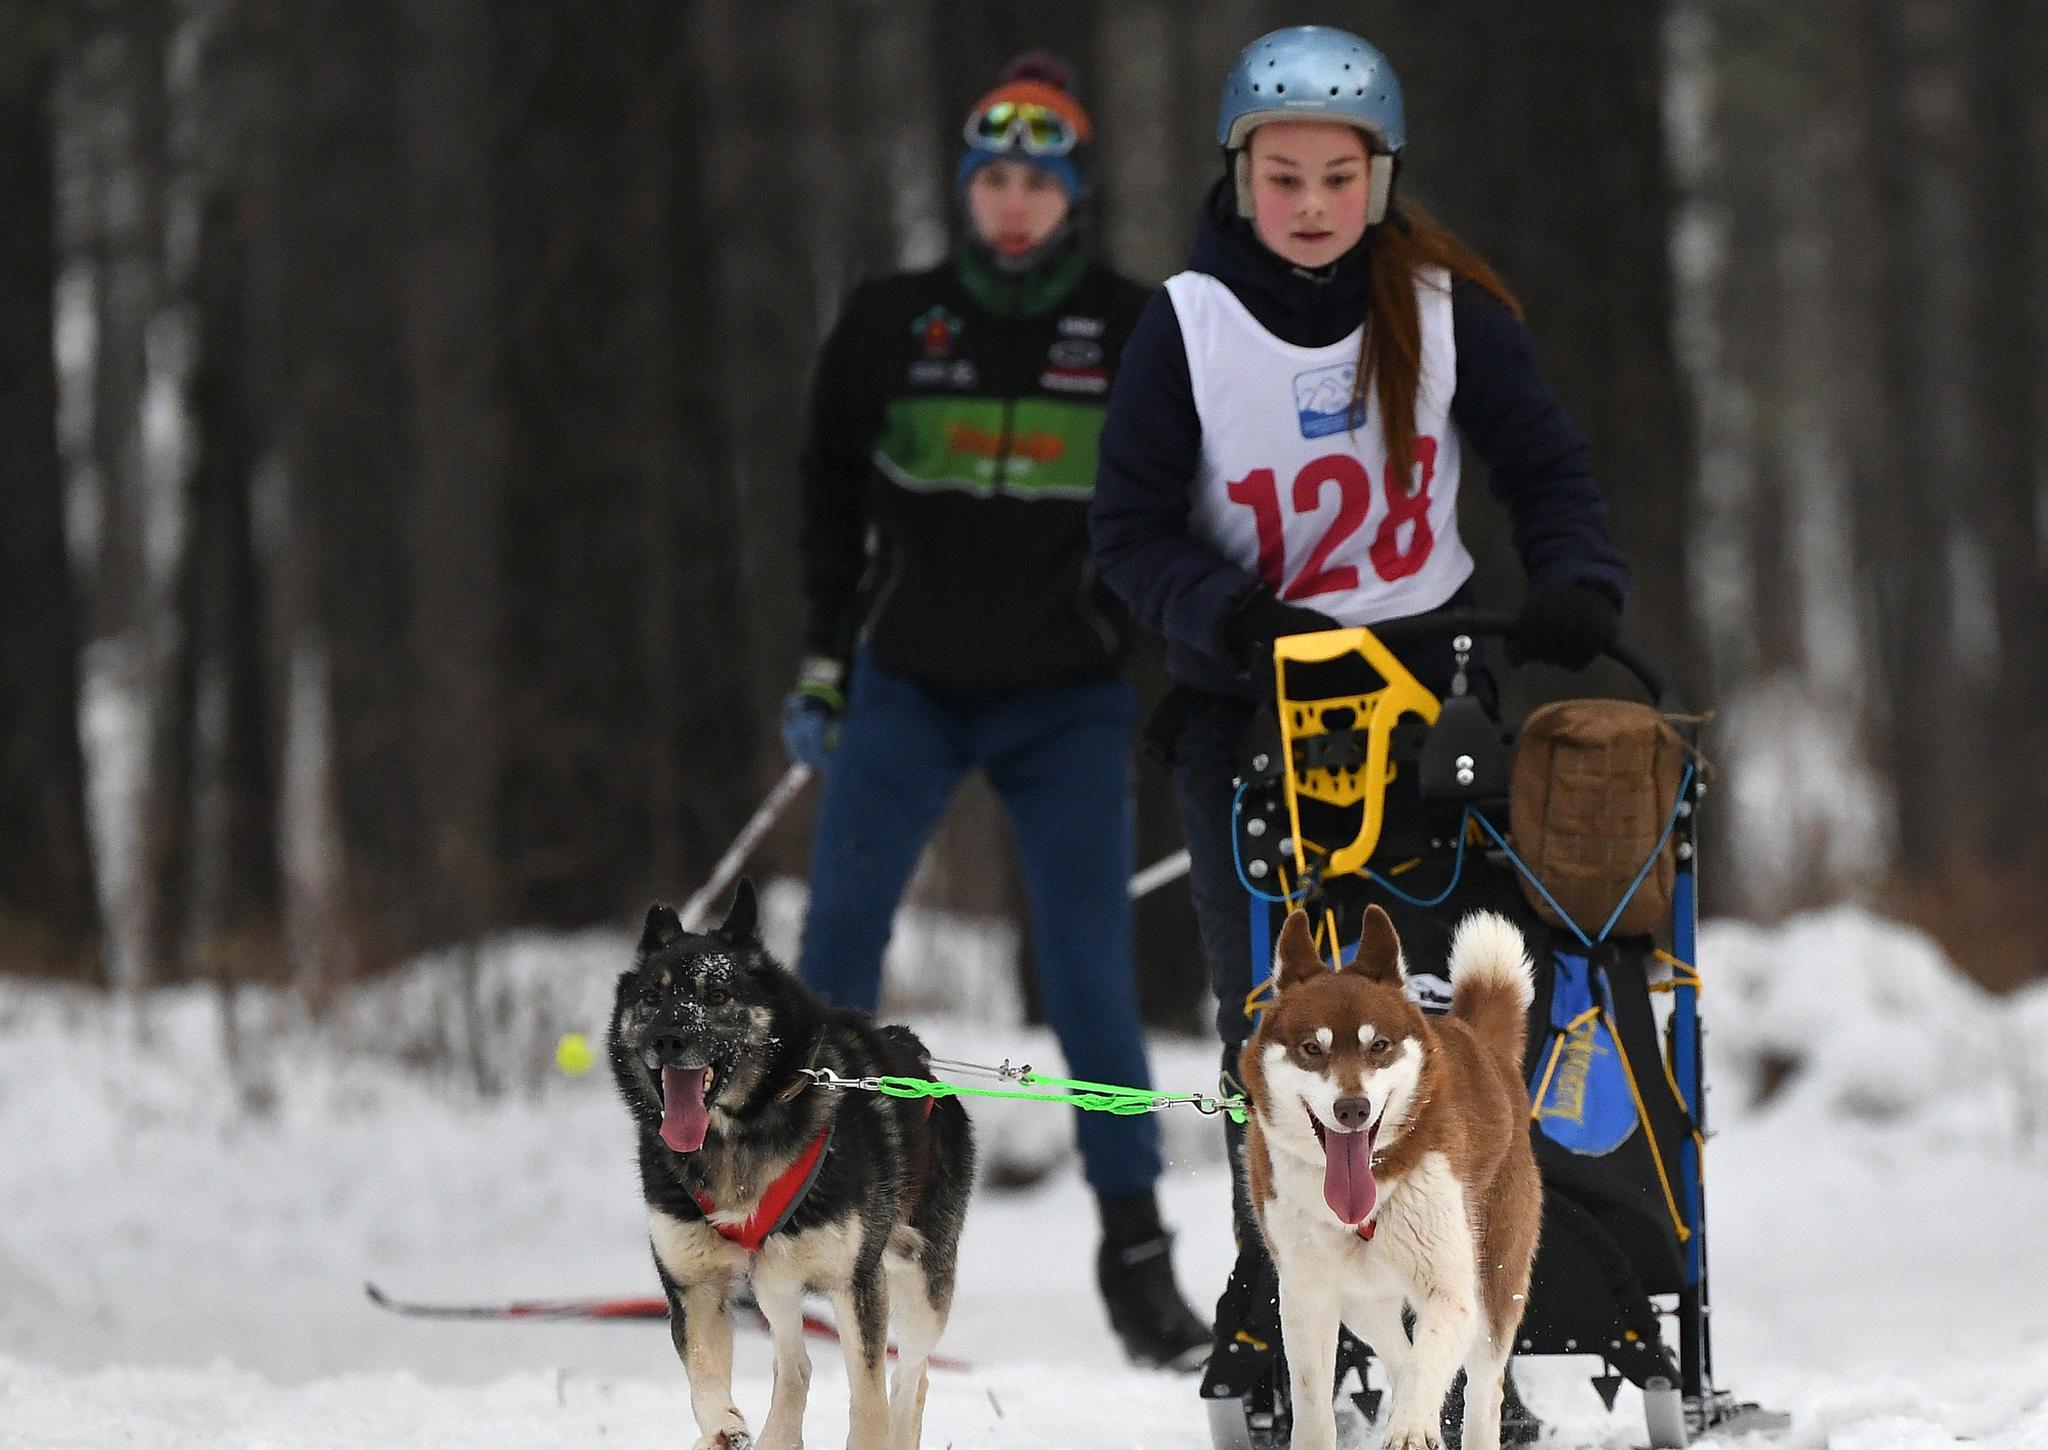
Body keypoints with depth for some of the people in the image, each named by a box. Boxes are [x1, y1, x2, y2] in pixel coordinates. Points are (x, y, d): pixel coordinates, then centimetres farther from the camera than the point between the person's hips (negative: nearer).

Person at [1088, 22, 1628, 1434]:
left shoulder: (1446, 307, -3)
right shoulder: (1188, 326, -7)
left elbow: (1547, 467, 2)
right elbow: (1131, 528, -4)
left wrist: (1578, 585, -17)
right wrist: (1228, 614, -22)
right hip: (1249, 701, -1)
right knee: (1269, 1013, -3)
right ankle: (1271, 1304, 6)